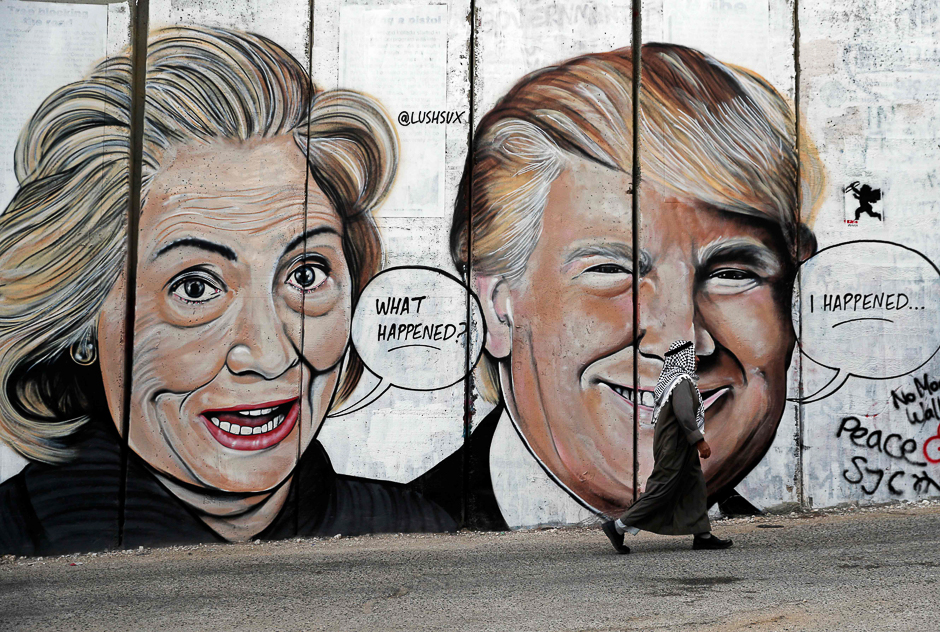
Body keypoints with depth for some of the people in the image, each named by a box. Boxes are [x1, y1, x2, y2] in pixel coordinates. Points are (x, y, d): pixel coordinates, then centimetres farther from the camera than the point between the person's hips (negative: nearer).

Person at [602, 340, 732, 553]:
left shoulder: (672, 380, 13)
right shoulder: (682, 381, -18)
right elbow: (684, 414, -28)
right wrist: (700, 441, -26)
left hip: (679, 447, 10)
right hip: (675, 447, -10)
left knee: (695, 487, 11)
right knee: (660, 490, -6)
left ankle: (702, 535, 14)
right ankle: (618, 526, -4)